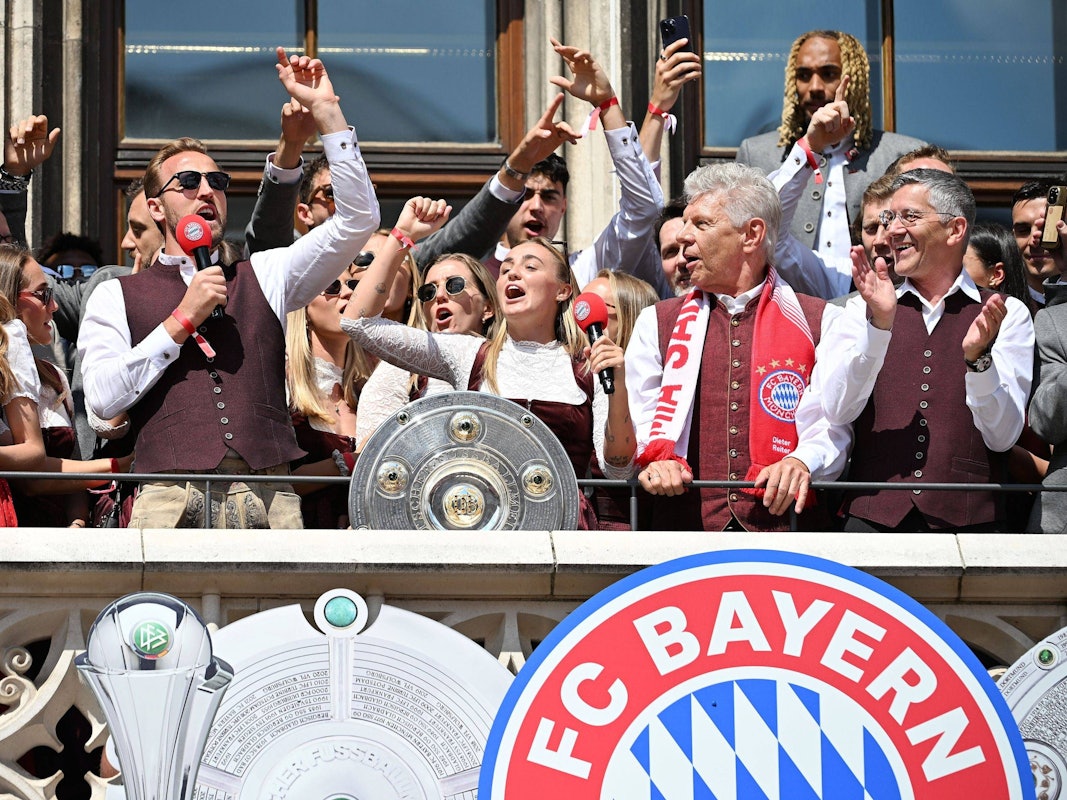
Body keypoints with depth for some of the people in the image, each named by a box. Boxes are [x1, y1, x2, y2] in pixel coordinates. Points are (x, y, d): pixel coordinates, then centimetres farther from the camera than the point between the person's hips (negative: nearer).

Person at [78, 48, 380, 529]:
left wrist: (324, 111, 10)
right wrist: (183, 320, 1)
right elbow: (103, 399, 1)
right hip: (173, 502, -2)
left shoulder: (264, 278, 22)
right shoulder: (116, 298, 16)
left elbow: (358, 218, 14)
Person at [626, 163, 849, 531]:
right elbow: (636, 421, 10)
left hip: (783, 526, -1)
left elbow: (832, 425, 5)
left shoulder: (820, 321, 13)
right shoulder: (657, 323, 20)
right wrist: (655, 460, -12)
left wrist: (802, 462, -16)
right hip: (683, 527, 1)